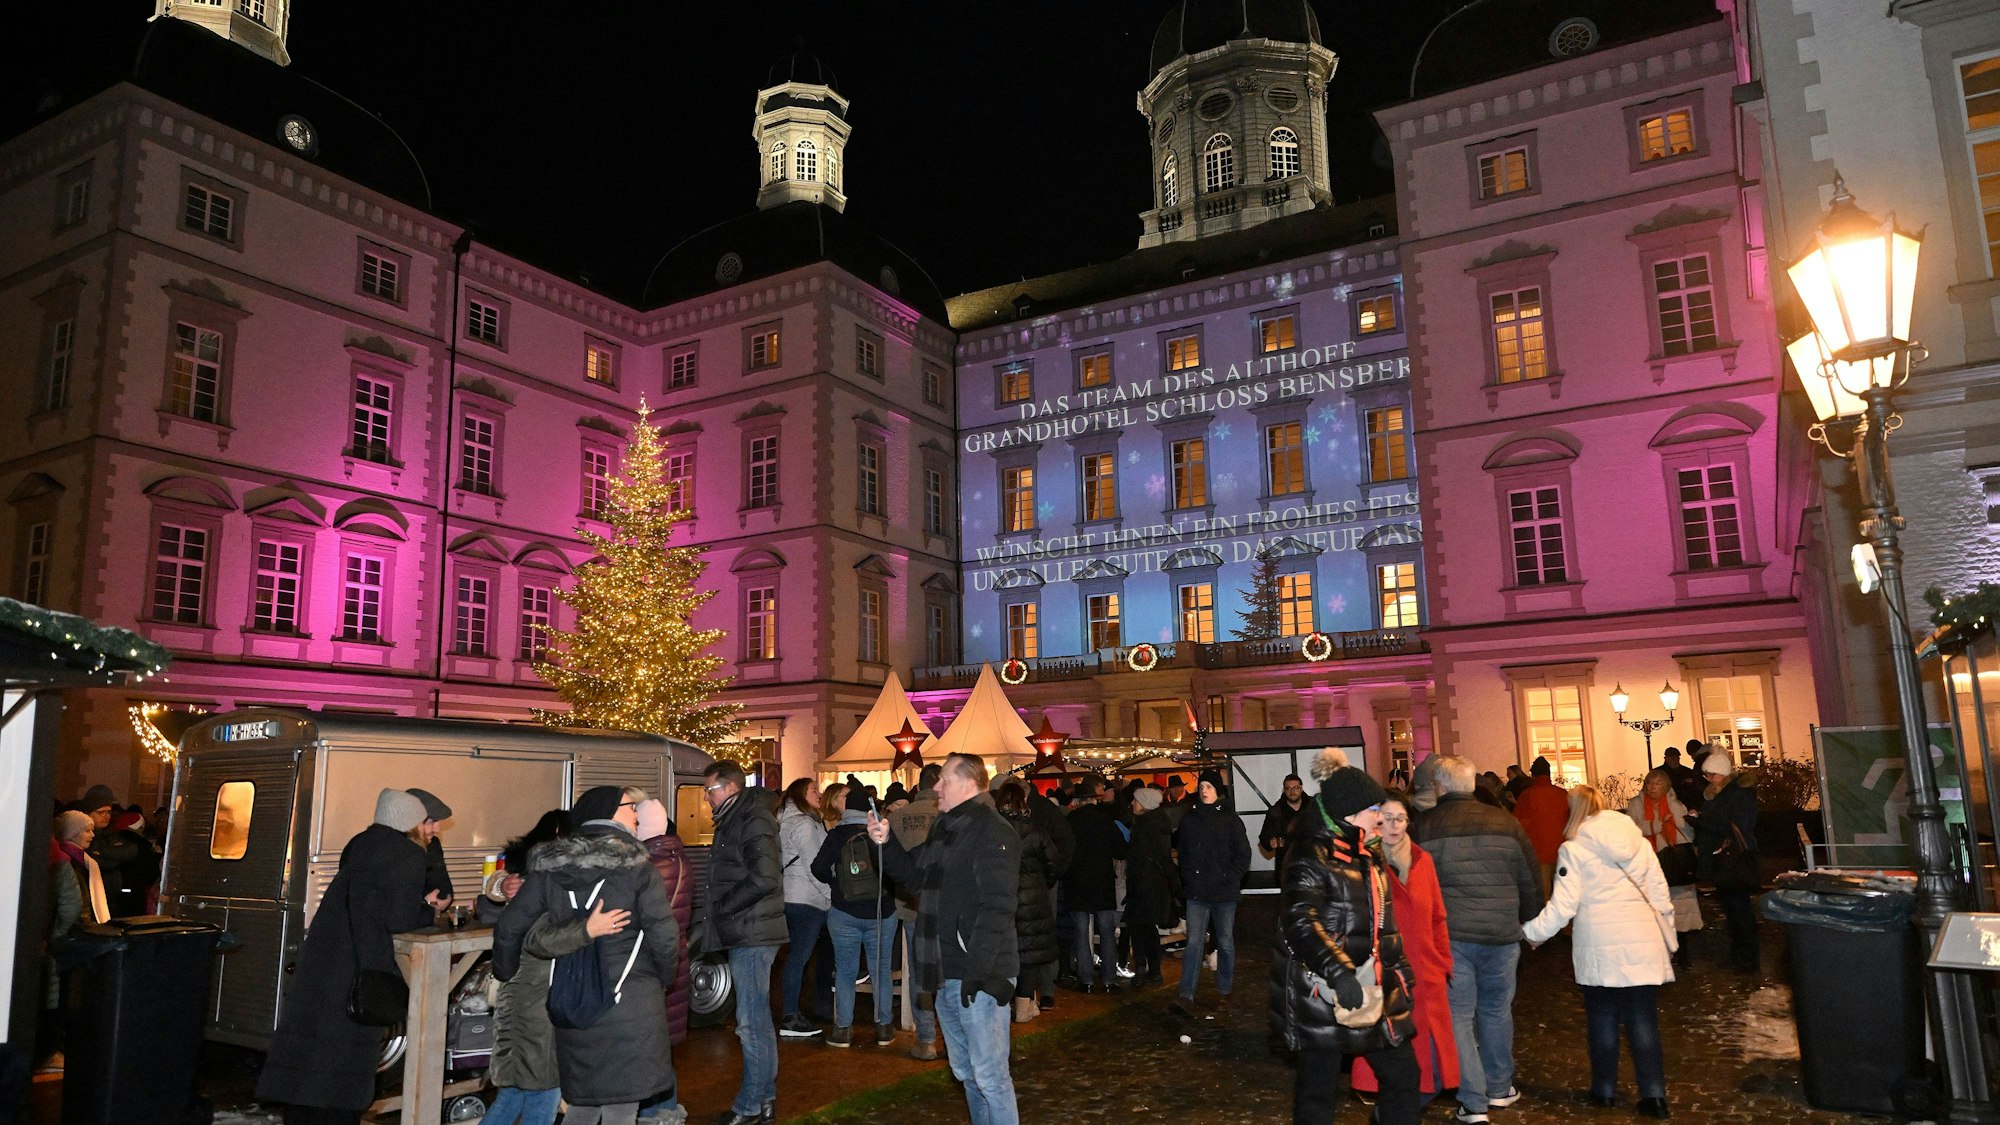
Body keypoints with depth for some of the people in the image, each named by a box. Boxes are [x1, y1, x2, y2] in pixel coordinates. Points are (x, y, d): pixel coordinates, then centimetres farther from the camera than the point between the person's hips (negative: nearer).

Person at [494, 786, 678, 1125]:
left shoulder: (550, 866, 4)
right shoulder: (636, 866, -8)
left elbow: (509, 927, 6)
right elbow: (663, 934, -11)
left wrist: (505, 974, 24)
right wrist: (664, 978, 8)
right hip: (630, 1002, -4)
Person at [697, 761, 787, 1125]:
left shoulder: (754, 820, -15)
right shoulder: (734, 820, 15)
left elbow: (763, 878, -24)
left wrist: (721, 907, -15)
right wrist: (717, 911, 7)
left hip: (752, 934, -10)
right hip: (744, 934, 10)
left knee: (751, 1022, -4)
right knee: (758, 1019, 17)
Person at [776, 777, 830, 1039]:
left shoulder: (787, 822, 19)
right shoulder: (803, 823, -12)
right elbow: (814, 867, -16)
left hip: (793, 898, 10)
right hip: (806, 899, -10)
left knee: (797, 956, 12)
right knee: (799, 956, -7)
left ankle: (790, 1013, 17)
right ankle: (790, 1019, -5)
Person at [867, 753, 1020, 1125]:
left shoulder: (992, 831, -15)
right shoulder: (945, 827, 15)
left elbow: (996, 907, -22)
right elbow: (914, 873, 24)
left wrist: (978, 970, -26)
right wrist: (886, 843, 9)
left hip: (979, 975, -10)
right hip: (948, 974, 10)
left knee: (989, 1075, -3)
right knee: (966, 1071, 19)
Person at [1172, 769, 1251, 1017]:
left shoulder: (1230, 820, -3)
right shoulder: (1188, 819, 5)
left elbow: (1243, 855, -1)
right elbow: (1183, 852, 14)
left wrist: (1230, 880, -7)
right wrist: (1188, 879, 5)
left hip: (1224, 894, -1)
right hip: (1196, 894, 1)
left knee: (1225, 943, 10)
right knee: (1194, 942, -6)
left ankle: (1224, 992, 24)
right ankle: (1187, 997, -10)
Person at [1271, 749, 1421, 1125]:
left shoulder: (1368, 853, 13)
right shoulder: (1310, 855, -14)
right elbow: (1299, 923, -25)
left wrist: (1399, 965, 22)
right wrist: (1338, 971, -32)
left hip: (1373, 988, 8)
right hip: (1323, 992, -8)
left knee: (1402, 1075, 11)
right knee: (1318, 1088, 2)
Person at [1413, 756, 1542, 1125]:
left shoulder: (1426, 827, -4)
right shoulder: (1504, 822, 2)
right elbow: (1531, 878, 8)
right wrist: (1531, 921, 22)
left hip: (1449, 933, -2)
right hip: (1501, 933, 3)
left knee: (1458, 1015, 4)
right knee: (1496, 1010, 18)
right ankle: (1499, 1089, 30)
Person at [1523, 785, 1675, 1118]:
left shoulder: (1574, 849, -4)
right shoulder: (1638, 842, 8)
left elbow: (1563, 906, -9)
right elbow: (1660, 896, 11)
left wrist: (1531, 931, 4)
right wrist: (1668, 939, 21)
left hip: (1599, 947, -3)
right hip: (1642, 944, 3)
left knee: (1603, 1020, 10)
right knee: (1643, 1021, 6)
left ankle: (1605, 1090, 18)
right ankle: (1654, 1094, 2)